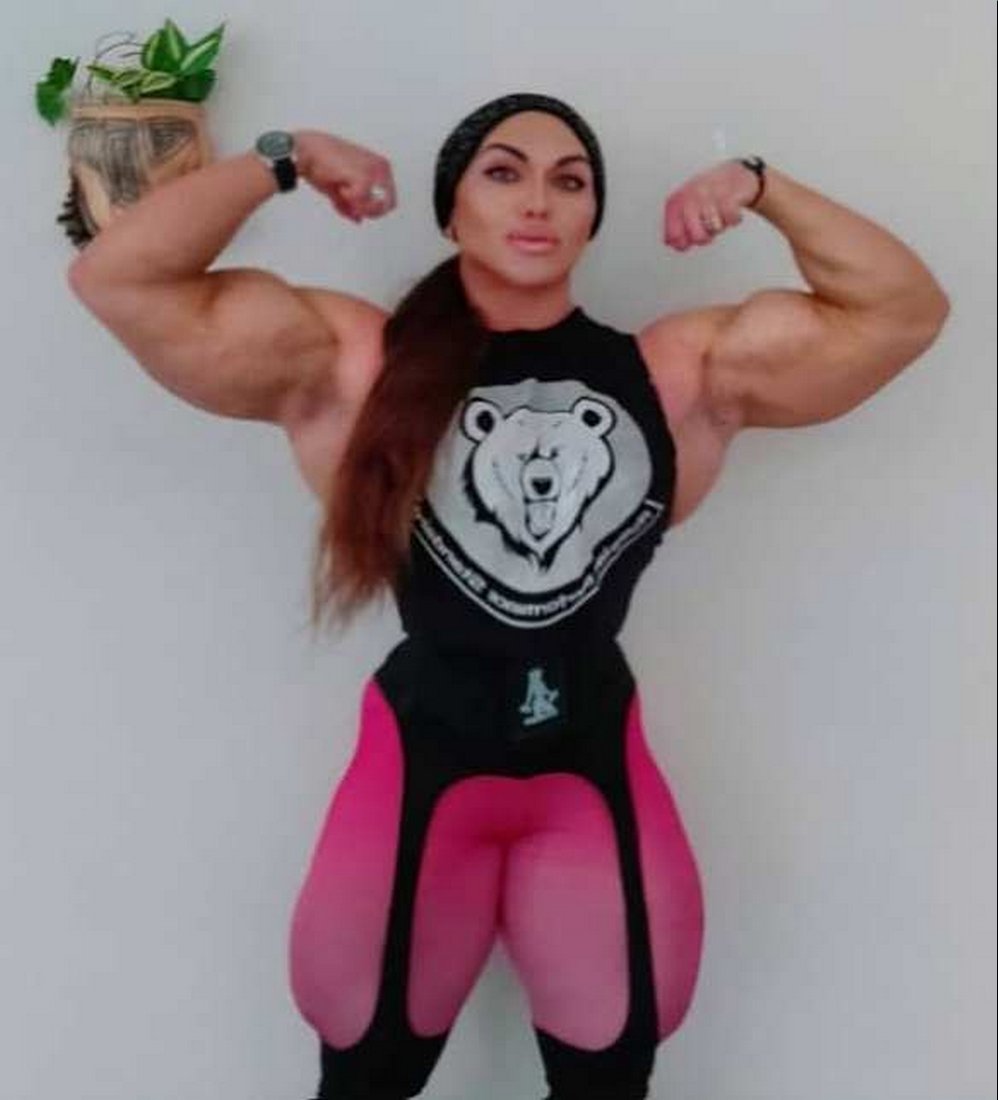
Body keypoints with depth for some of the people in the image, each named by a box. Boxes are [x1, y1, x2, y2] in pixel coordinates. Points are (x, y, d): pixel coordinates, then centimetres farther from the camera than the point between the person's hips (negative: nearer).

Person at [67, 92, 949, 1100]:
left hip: (597, 768, 2)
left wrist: (759, 187, 0)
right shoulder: (351, 360, -3)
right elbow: (117, 279, -6)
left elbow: (904, 309, 4)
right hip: (420, 761, -1)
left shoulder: (681, 370, 2)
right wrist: (286, 160, -4)